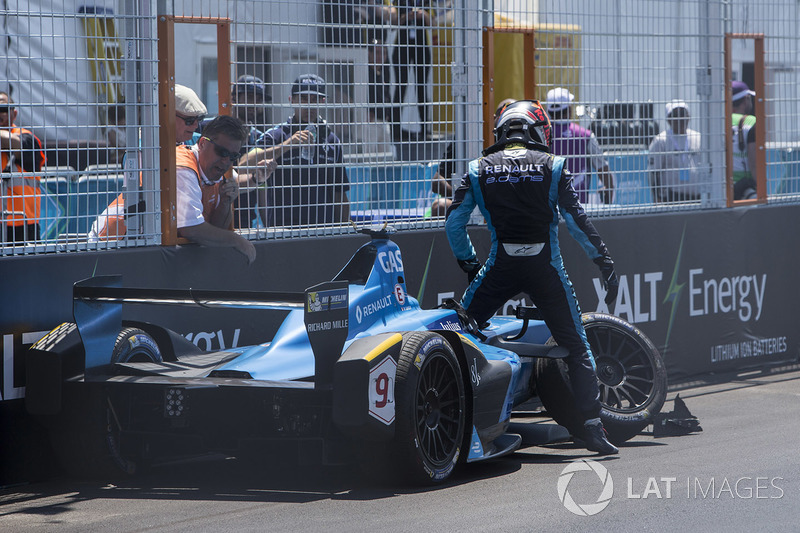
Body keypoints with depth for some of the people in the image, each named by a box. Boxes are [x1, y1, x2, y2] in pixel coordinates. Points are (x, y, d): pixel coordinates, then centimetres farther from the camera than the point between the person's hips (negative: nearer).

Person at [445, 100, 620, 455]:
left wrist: (467, 263, 19)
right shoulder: (551, 166, 4)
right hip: (545, 266, -1)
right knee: (576, 347, 5)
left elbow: (454, 222, 6)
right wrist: (605, 263, 0)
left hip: (500, 266, 1)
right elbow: (576, 219, -3)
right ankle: (592, 426, -4)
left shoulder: (479, 169, 9)